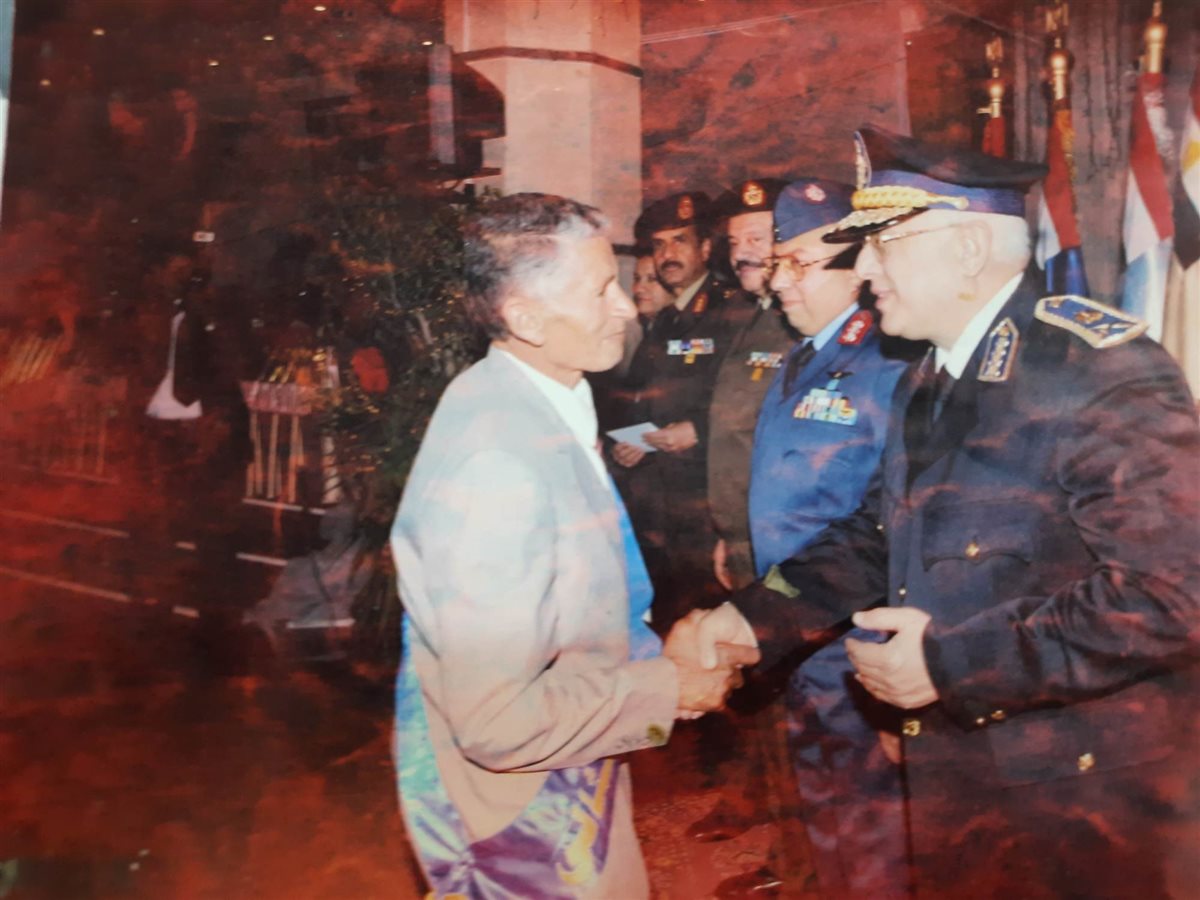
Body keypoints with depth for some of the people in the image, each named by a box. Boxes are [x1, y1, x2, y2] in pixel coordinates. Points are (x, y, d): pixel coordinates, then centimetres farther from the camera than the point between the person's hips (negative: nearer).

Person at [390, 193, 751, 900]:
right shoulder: (496, 464, -31)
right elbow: (499, 721, -29)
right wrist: (667, 689, -18)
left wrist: (656, 647, 3)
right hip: (522, 814, -8)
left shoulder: (546, 404, -1)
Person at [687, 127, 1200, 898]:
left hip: (1086, 794, -7)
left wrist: (953, 662, -24)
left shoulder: (1101, 370, -20)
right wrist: (758, 616, -3)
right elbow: (881, 535, 10)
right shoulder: (928, 382, 7)